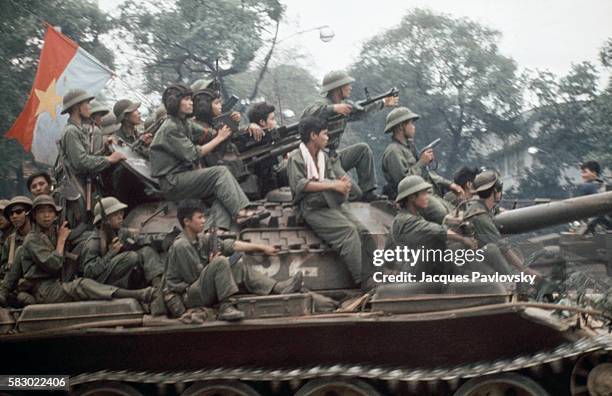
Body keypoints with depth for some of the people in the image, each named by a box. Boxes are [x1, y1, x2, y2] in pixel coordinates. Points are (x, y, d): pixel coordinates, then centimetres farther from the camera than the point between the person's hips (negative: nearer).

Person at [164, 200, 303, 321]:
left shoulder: (201, 240, 10)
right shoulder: (181, 246, -17)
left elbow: (230, 245, 9)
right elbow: (195, 275, -17)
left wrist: (262, 248, 8)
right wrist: (212, 263, 1)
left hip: (203, 292, 9)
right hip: (187, 296, -9)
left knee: (239, 266, 5)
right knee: (220, 262, -26)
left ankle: (278, 288, -7)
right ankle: (226, 307, -30)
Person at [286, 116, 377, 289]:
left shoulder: (324, 157, 23)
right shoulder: (296, 158, -1)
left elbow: (333, 178, 19)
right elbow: (299, 185, -15)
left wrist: (343, 184, -8)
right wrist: (332, 185, -19)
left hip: (334, 204, 7)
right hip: (313, 208, -7)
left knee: (363, 232, -13)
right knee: (347, 230, -27)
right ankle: (363, 281, -28)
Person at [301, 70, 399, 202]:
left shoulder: (343, 105, 8)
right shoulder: (323, 104, -19)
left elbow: (359, 111, 29)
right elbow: (306, 115, -41)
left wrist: (383, 103, 39)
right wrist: (334, 108, -48)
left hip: (335, 156, 9)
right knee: (355, 194, -13)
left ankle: (368, 192, 5)